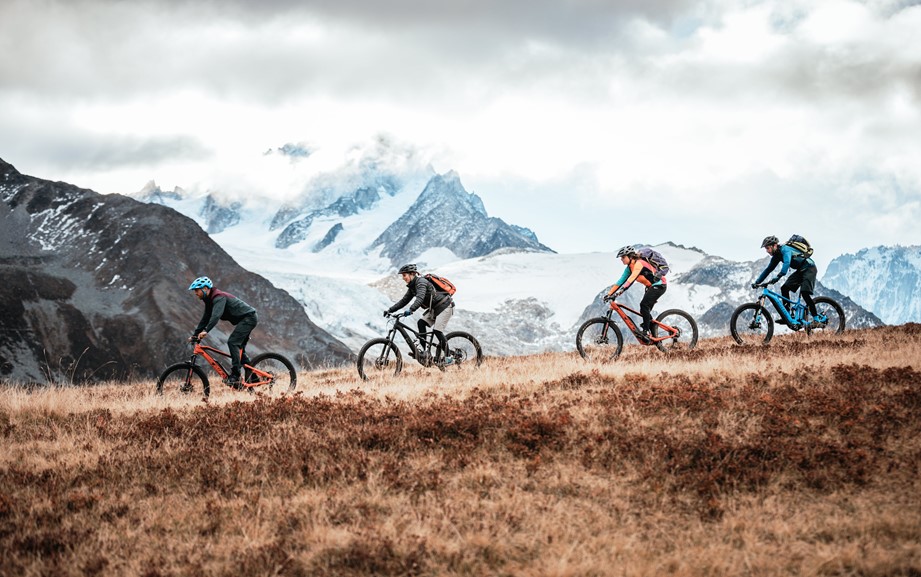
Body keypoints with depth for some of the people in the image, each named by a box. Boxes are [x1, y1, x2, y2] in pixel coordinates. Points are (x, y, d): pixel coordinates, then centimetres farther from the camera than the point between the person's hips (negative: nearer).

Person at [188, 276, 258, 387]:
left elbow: (216, 315, -37)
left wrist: (206, 331, -46)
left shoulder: (218, 297, -21)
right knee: (239, 349, 12)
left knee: (232, 342, -21)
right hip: (245, 319, 11)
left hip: (248, 318, -11)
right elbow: (205, 319, 17)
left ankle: (235, 376, -24)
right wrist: (195, 334, 11)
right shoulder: (210, 300, 11)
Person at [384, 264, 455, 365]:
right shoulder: (412, 286, 9)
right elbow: (404, 300, 11)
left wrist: (411, 310, -50)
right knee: (421, 322, -6)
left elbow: (420, 298, -37)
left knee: (437, 330, -16)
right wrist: (390, 310, 2)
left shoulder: (421, 282, -21)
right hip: (434, 308, 9)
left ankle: (448, 357, -8)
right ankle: (423, 351, -7)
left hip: (444, 306, -9)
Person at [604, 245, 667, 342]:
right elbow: (621, 281, 3)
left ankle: (646, 332, -20)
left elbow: (631, 279, -37)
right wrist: (609, 294, -5)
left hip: (659, 285, -10)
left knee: (644, 305, -23)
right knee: (646, 310, 7)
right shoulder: (629, 268, 3)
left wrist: (619, 292, -46)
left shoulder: (639, 263, -25)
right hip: (651, 286, 10)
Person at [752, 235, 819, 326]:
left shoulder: (785, 249, -24)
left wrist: (778, 276, -54)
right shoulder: (776, 256, 4)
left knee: (805, 293, -23)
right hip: (800, 270, 9)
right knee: (784, 288, -3)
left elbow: (787, 263, -42)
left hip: (809, 268, -9)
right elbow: (768, 270, 10)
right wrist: (757, 282, 3)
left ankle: (816, 319, -17)